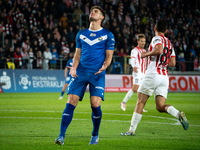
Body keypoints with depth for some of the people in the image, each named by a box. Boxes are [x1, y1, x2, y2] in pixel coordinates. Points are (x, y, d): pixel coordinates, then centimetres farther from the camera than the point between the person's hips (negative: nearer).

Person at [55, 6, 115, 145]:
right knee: (71, 102, -8)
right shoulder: (81, 34, 16)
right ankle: (61, 136, -8)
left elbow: (109, 55, 5)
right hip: (80, 72, 3)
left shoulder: (107, 35, 6)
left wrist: (104, 66, -15)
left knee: (95, 104, -10)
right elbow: (77, 54, 17)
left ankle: (95, 135, 11)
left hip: (97, 74, -2)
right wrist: (74, 68, 0)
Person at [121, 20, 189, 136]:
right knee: (161, 107, 2)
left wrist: (146, 54, -8)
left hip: (153, 74, -6)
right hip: (165, 77, 6)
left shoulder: (157, 38, -2)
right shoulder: (169, 43, 19)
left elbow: (159, 50, -24)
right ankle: (179, 114, -24)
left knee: (140, 102, 2)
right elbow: (173, 63, 16)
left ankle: (132, 130, 3)